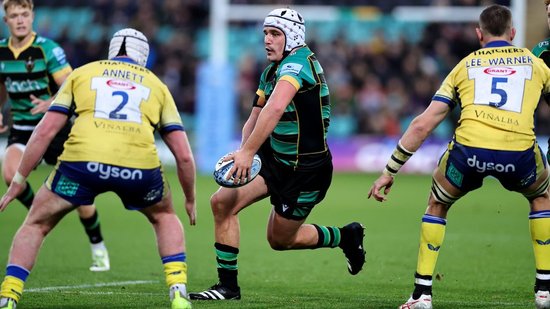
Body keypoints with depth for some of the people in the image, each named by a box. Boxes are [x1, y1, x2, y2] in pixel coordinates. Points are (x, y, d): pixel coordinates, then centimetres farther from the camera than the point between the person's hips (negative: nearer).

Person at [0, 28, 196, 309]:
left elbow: (45, 131, 16)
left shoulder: (81, 73, 26)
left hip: (82, 160, -1)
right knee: (164, 217, 32)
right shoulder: (156, 85, 28)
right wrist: (190, 199, 37)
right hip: (138, 167, 1)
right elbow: (184, 155, 23)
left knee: (36, 225, 21)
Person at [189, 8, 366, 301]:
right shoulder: (271, 70, 8)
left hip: (306, 170, -8)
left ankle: (346, 236, 32)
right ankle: (227, 286, 1)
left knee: (280, 239, 6)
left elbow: (275, 108, -38)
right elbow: (255, 118, 13)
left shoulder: (297, 63, -22)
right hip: (275, 158, 8)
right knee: (222, 202, -7)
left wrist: (248, 152, -42)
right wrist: (244, 155, -4)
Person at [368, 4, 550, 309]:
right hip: (519, 153, 0)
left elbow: (422, 124, 19)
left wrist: (389, 172, 24)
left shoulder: (465, 65, 24)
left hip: (469, 149, 0)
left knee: (437, 204, 30)